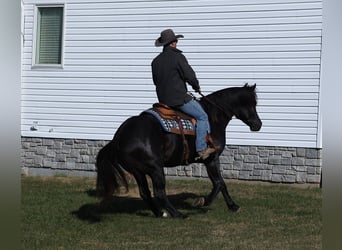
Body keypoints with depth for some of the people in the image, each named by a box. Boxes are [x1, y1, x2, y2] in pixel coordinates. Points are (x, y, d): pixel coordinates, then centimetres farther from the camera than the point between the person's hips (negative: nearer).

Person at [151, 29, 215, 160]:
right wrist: (196, 87, 7)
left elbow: (156, 81, 17)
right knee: (202, 116, 0)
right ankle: (201, 149, -8)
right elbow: (189, 75, -13)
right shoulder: (178, 57, -12)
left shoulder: (156, 61, 10)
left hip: (163, 100, 8)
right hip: (179, 98, -8)